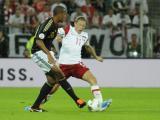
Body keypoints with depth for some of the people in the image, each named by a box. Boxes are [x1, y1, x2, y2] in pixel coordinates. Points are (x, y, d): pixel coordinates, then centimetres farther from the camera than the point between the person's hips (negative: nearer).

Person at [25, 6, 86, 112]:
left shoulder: (55, 25, 10)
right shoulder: (48, 24, -20)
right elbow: (38, 41, -29)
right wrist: (48, 54, -38)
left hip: (46, 52, 10)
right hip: (39, 53, -10)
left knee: (52, 80, 7)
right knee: (59, 74, -16)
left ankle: (35, 107, 11)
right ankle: (77, 100, -15)